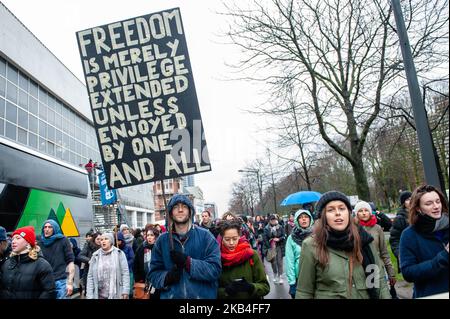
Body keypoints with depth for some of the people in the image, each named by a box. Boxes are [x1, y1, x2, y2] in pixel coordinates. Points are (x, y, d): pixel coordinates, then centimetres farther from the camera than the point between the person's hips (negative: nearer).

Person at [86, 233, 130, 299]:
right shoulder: (95, 256, 5)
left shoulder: (119, 254, -1)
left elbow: (125, 273, -4)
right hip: (100, 295, 2)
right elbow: (90, 276, 4)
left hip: (116, 295, -2)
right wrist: (90, 295, -1)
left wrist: (125, 291, -11)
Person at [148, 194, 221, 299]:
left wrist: (187, 262, -23)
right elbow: (153, 273, 3)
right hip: (170, 295, 1)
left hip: (203, 295, -1)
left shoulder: (205, 236, -5)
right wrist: (166, 277, -17)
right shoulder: (162, 240, 2)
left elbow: (215, 269, -12)